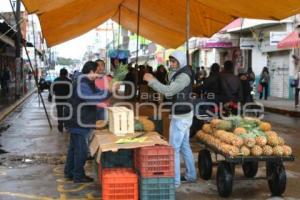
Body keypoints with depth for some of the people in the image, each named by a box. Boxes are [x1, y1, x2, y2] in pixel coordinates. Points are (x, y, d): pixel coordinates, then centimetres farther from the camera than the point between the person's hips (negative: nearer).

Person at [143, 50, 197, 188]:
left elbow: (168, 91, -28)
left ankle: (175, 181, -3)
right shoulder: (179, 74, 14)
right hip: (183, 115, 10)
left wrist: (151, 81, -23)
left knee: (174, 148, -7)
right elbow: (170, 93, 12)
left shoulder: (184, 76, -18)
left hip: (181, 116, -10)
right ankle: (191, 175, 28)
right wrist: (153, 81, 3)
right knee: (184, 146, 17)